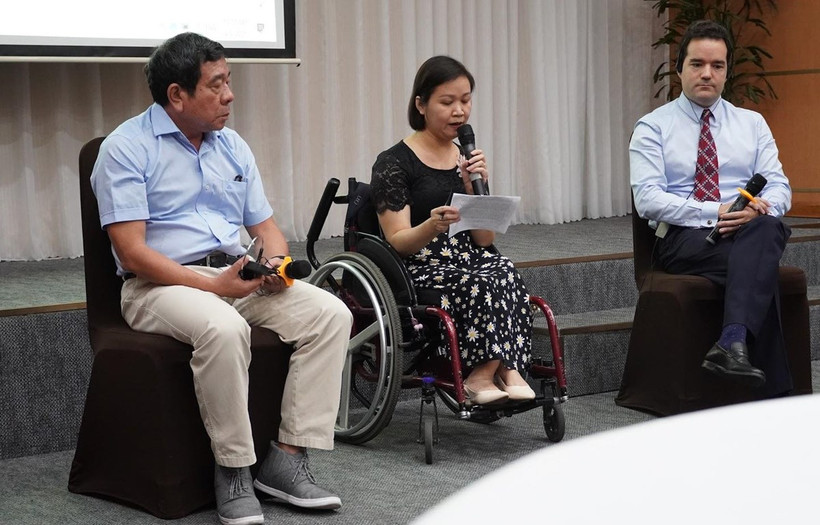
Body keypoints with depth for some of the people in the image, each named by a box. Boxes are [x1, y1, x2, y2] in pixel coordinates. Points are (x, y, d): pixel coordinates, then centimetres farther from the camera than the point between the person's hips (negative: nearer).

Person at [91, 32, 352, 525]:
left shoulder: (233, 146, 16)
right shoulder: (127, 148, -6)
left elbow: (266, 226, 20)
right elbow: (132, 251, -14)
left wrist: (277, 265, -5)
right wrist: (213, 286, -21)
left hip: (239, 277, 7)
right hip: (160, 286, -6)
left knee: (331, 313, -16)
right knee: (224, 329, -38)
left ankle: (288, 456, -16)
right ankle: (233, 469, -22)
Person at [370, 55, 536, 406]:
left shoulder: (466, 159, 16)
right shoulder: (394, 163, -1)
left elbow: (485, 239, 10)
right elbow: (398, 242, -8)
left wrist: (474, 187, -6)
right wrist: (433, 225, -29)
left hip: (468, 261, 5)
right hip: (418, 272, -5)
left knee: (503, 271, -31)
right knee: (488, 283, -33)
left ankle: (484, 374, -27)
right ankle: (504, 371, -21)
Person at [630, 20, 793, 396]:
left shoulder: (752, 124, 17)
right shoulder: (653, 127, 6)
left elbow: (779, 187, 8)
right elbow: (648, 199, -8)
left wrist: (759, 208, -18)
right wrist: (714, 213, -20)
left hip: (750, 230, 3)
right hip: (684, 239, -3)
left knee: (766, 228, -37)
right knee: (759, 266, -34)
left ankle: (733, 343, -50)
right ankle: (775, 395, -34)